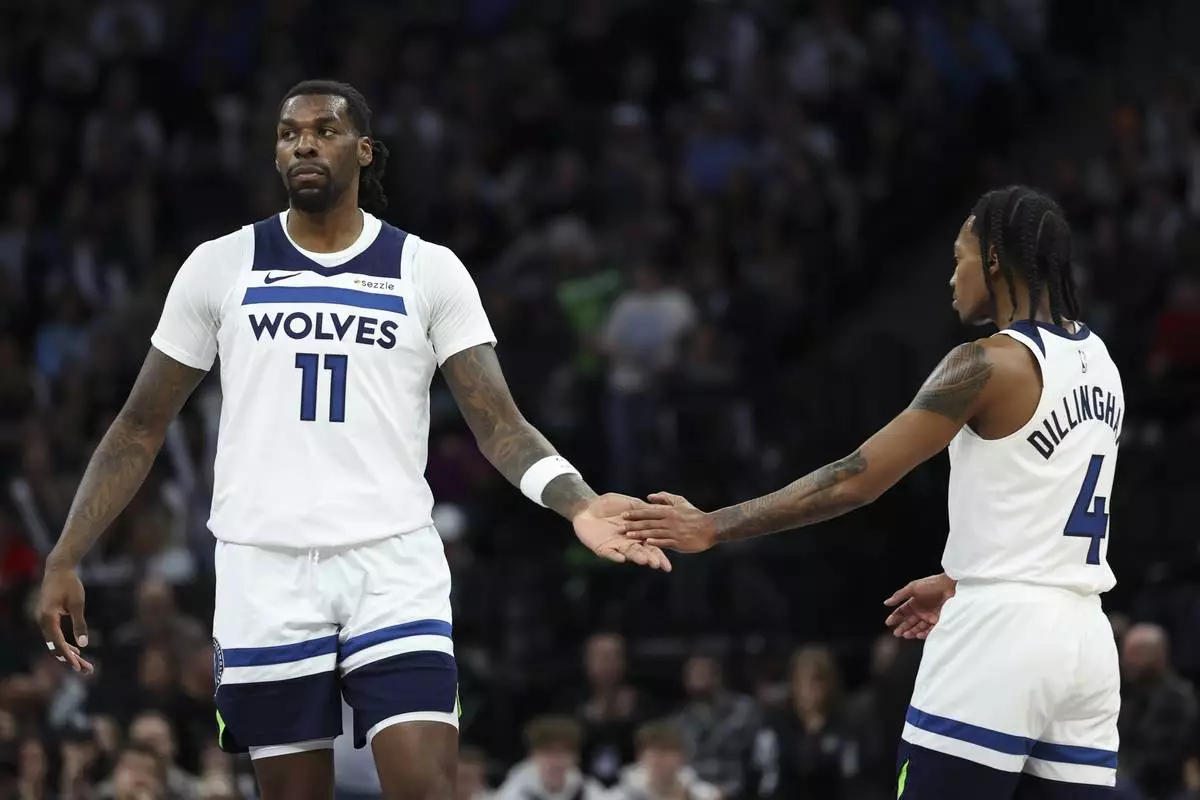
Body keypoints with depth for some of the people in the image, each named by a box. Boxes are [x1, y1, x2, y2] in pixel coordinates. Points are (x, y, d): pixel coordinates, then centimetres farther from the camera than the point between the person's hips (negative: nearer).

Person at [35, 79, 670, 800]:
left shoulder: (429, 271, 4)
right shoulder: (221, 266, 6)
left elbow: (500, 423, -1)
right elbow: (142, 428, 11)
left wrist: (578, 503, -21)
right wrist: (65, 560, 2)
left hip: (395, 569, -1)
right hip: (266, 574, 1)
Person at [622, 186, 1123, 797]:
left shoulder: (989, 363, -10)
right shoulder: (1099, 363, 14)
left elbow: (855, 480, -12)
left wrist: (711, 528, -6)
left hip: (1000, 635, -7)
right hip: (1084, 637, 7)